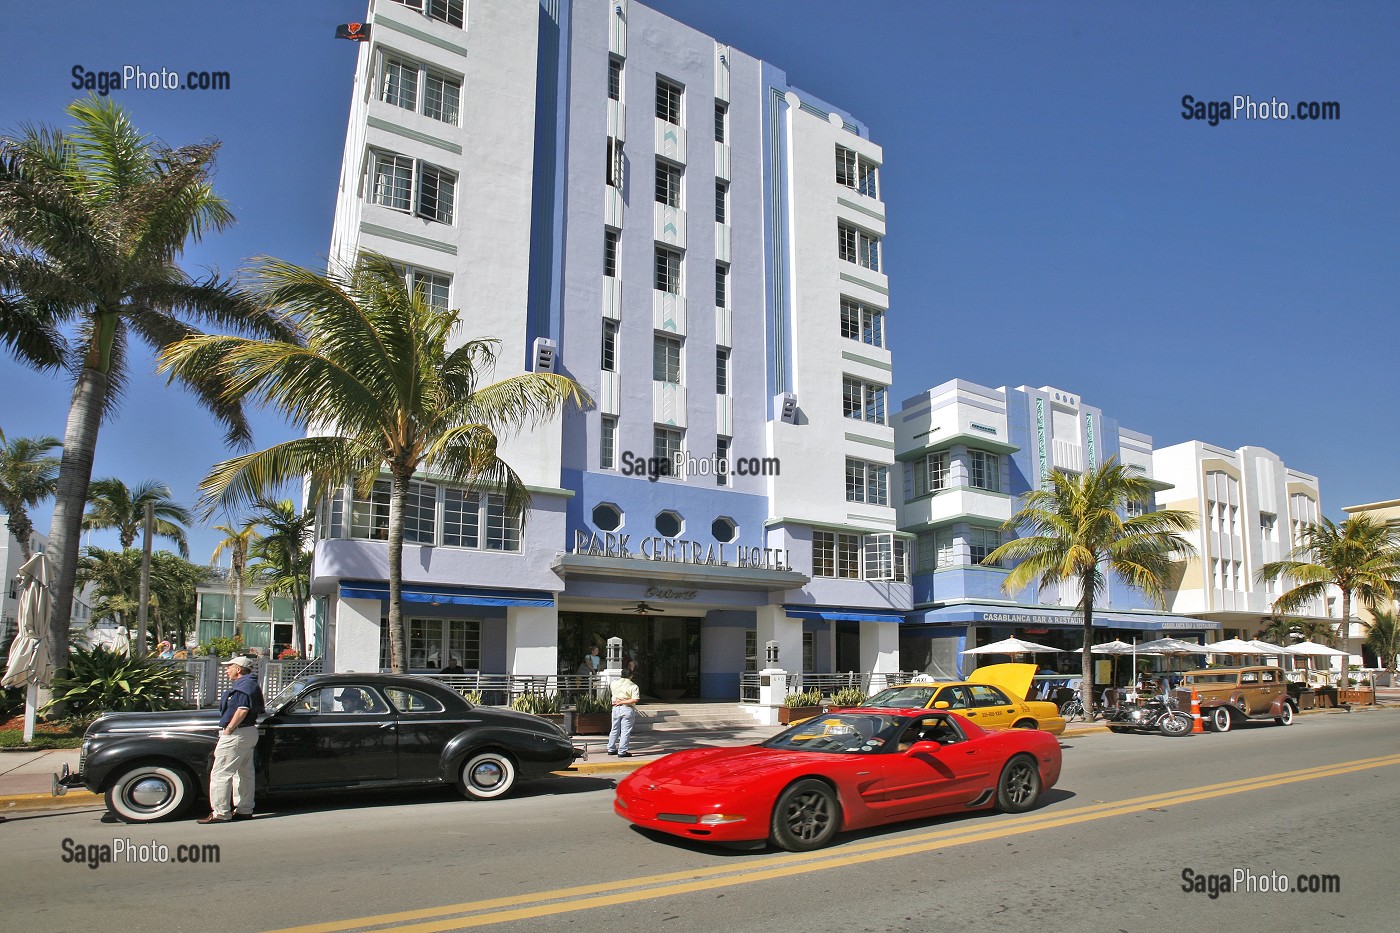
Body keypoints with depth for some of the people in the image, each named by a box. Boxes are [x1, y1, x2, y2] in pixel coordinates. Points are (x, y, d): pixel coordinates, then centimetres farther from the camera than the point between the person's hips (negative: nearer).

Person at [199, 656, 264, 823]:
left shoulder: (243, 686, -15)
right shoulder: (252, 684, 16)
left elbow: (242, 710, -26)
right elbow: (258, 711, 18)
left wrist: (228, 729, -20)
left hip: (236, 734, -11)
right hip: (250, 733, 11)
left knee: (220, 774, -6)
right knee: (245, 773, 14)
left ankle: (221, 813, -5)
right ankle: (245, 810, 19)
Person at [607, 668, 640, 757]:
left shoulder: (614, 683, 2)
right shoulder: (633, 686, -9)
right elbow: (635, 699, -18)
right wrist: (622, 702, -14)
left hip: (616, 708, 5)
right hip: (627, 709, -5)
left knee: (614, 730, 17)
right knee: (625, 731, 1)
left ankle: (611, 749, 26)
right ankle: (622, 752, 2)